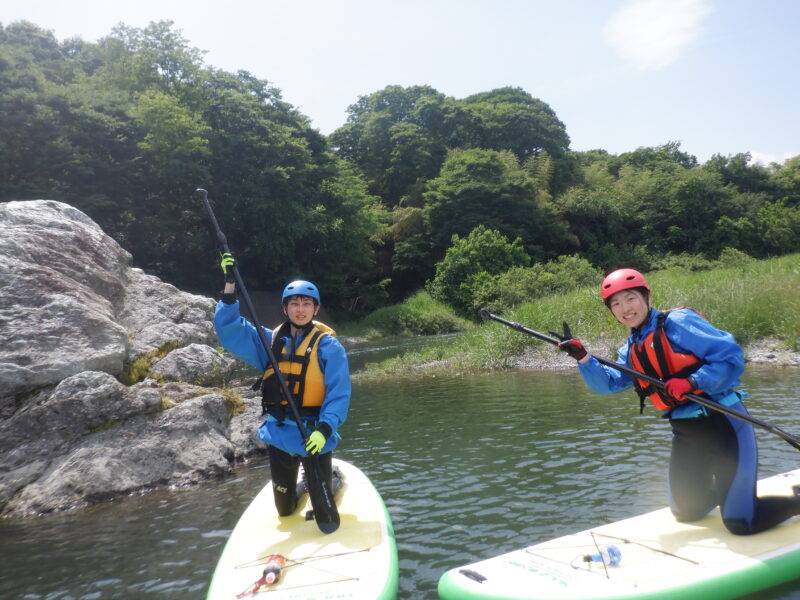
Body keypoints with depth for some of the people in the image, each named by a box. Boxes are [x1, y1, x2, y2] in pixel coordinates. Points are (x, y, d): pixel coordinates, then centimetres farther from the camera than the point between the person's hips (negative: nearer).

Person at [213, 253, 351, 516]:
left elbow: (339, 393, -14)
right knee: (285, 510, 17)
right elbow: (229, 329, 0)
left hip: (315, 435, -3)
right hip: (279, 434, 4)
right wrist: (230, 284, -7)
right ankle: (302, 484, 50)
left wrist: (325, 429, -27)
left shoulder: (328, 345, -9)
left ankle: (333, 480, 44)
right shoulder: (271, 341, 4)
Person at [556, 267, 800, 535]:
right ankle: (727, 488, 44)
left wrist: (691, 383, -29)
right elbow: (608, 383, 1)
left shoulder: (677, 323, -13)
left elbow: (730, 355, -19)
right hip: (686, 434, 8)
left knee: (741, 522, -6)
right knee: (686, 512, 19)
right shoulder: (631, 350, 10)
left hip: (722, 424, -8)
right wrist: (583, 358, -12)